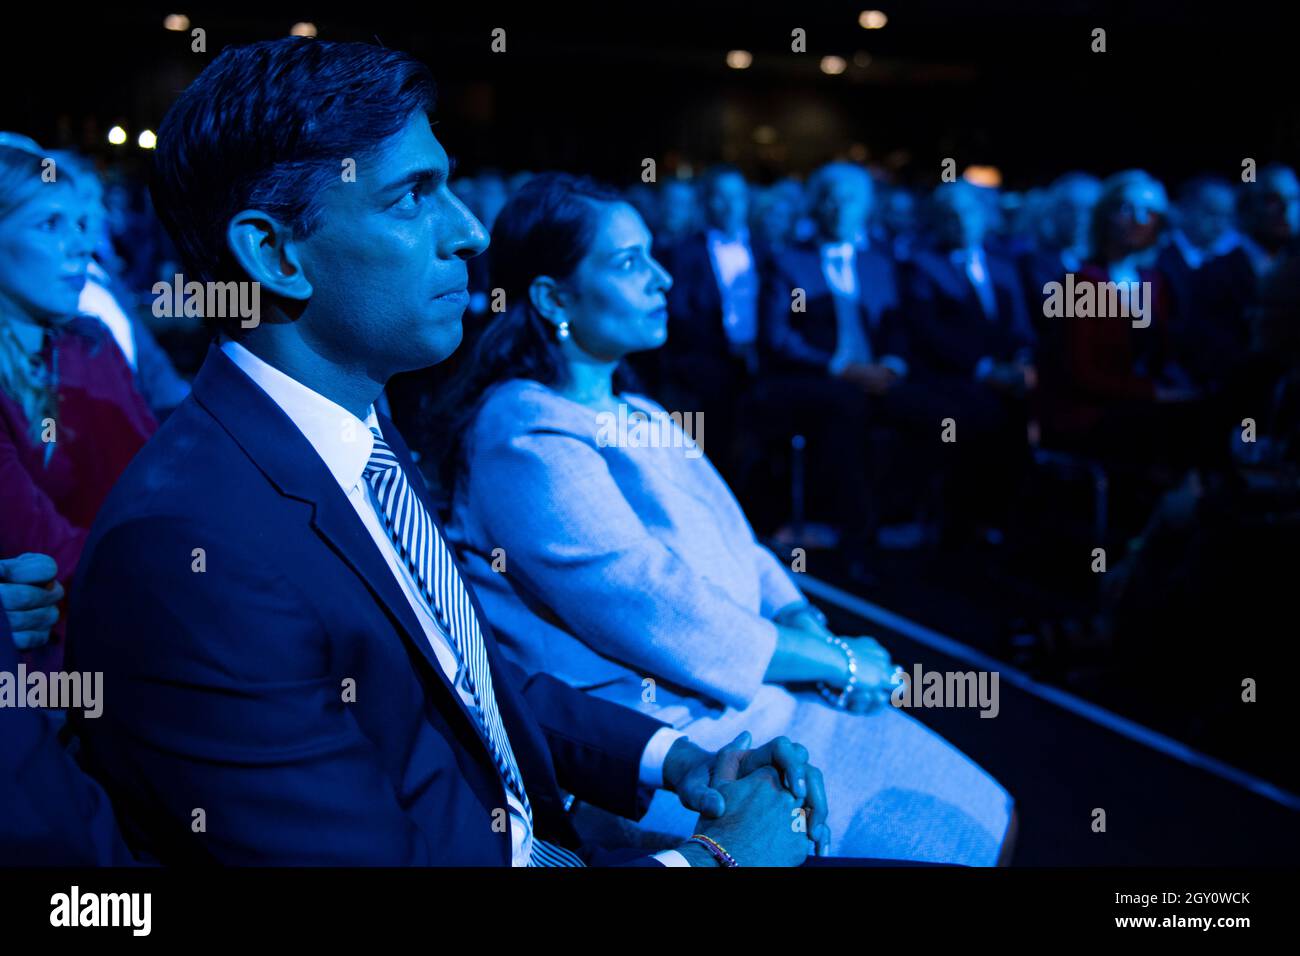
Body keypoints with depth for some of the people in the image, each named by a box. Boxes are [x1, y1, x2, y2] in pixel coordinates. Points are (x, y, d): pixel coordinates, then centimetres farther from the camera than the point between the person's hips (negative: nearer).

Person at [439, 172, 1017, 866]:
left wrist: (805, 626, -7)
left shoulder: (635, 415, 14)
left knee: (985, 814, 4)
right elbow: (650, 611, -22)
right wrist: (835, 661, -14)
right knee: (941, 845, -13)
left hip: (756, 694, 9)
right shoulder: (527, 436, -16)